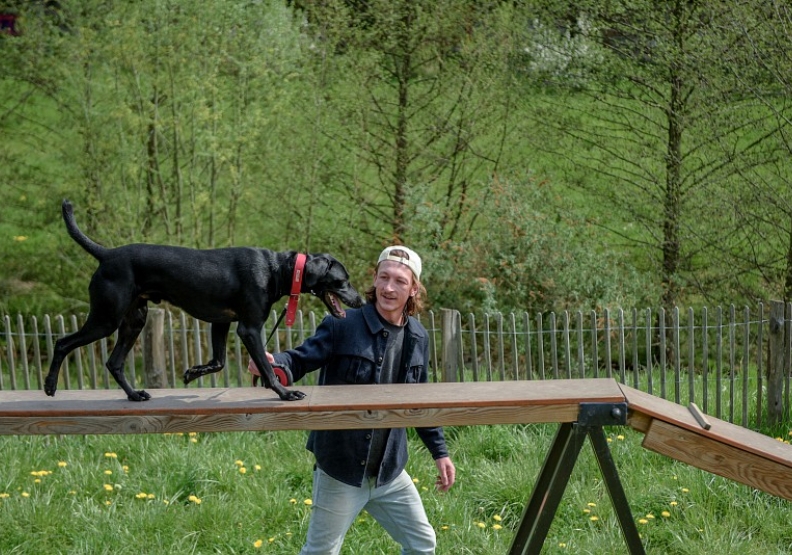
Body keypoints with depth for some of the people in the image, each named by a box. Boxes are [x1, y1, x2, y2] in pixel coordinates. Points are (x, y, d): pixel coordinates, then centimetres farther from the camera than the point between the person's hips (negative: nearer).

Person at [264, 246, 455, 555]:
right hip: (341, 470, -5)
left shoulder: (417, 338, 5)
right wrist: (274, 363, -39)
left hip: (389, 470, 6)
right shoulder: (342, 326, -14)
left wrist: (439, 451, 18)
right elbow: (301, 359, -16)